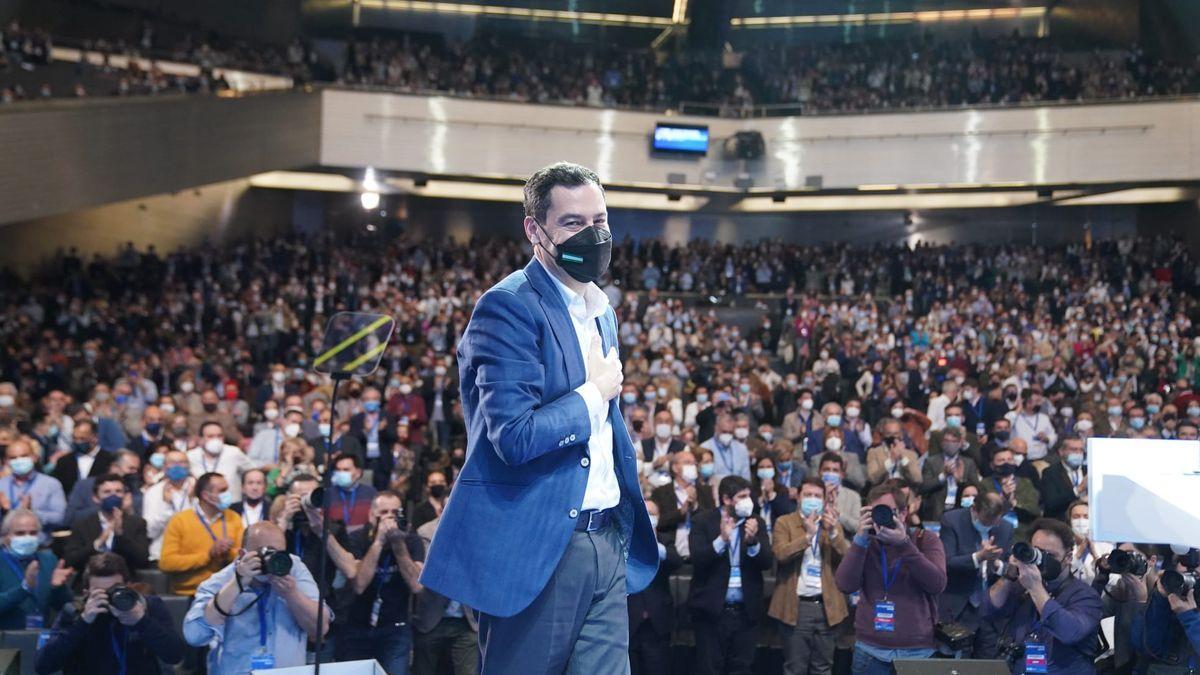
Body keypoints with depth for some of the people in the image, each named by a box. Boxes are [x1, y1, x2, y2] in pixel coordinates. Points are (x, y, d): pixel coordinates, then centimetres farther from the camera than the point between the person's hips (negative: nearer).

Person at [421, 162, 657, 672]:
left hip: (608, 540, 8)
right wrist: (594, 392, -11)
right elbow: (515, 437, -24)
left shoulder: (601, 309, 14)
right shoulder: (509, 306, -14)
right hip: (538, 547, -8)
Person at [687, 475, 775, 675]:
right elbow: (697, 559, -14)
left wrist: (753, 542, -20)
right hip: (711, 609, -3)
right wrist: (721, 540, -27)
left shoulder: (756, 523, 7)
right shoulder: (703, 522, -2)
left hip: (745, 611, 3)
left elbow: (767, 562, -2)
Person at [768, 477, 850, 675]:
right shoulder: (785, 523, 2)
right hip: (796, 606, -3)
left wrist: (833, 532, -16)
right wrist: (808, 535, -22)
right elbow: (780, 554, -14)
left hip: (827, 606, 3)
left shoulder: (833, 524, 10)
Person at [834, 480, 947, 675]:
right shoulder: (866, 544, 8)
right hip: (869, 649, 2)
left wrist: (903, 543, -20)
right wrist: (861, 539, -14)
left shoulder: (926, 540, 3)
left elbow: (937, 584, -14)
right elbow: (845, 585, -7)